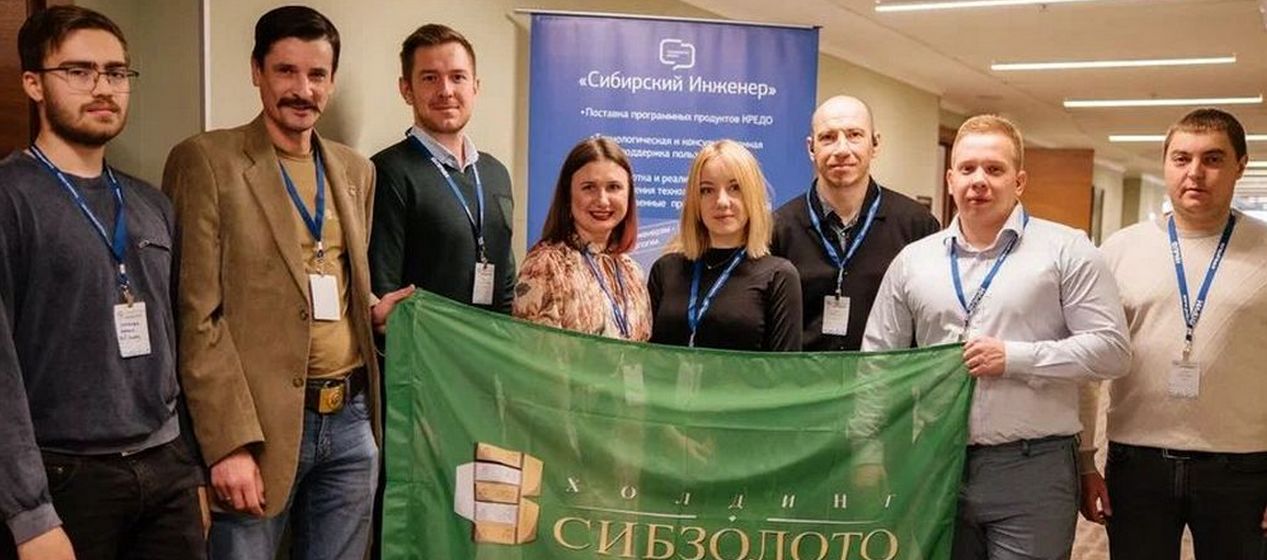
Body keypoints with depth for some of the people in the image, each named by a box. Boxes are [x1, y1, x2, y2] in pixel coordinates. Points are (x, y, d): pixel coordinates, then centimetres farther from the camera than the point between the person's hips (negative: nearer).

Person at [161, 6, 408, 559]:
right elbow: (196, 315, -11)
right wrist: (230, 441, -17)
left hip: (351, 419, 6)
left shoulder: (355, 170, 12)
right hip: (258, 423, -5)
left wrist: (372, 309, 0)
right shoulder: (205, 160, -5)